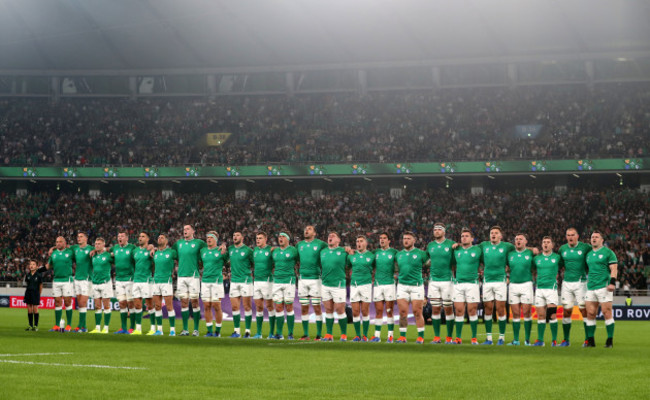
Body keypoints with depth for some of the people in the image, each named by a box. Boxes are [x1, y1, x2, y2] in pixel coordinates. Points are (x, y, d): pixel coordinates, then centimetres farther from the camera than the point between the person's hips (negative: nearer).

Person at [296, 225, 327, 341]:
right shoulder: (299, 244, 12)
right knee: (304, 308, 4)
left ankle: (319, 335, 0)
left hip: (315, 279, -4)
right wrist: (297, 271, 15)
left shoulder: (320, 244, -2)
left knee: (317, 307, -4)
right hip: (302, 279, 4)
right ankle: (305, 334, 9)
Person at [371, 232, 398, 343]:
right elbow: (373, 267, 18)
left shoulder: (394, 252, 3)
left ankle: (390, 336, 0)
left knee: (389, 311, -3)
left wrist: (396, 275, -11)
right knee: (378, 311, 3)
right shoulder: (376, 252, 12)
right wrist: (372, 278, 6)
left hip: (389, 283, -3)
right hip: (377, 284, 3)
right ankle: (377, 335, 5)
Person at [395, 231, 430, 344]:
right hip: (402, 285, 3)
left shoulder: (420, 253, 0)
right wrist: (396, 275, 11)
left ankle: (421, 336, 3)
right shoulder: (399, 254, 13)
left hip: (416, 285, -3)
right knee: (403, 312, -1)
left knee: (417, 312, -4)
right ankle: (402, 336, 4)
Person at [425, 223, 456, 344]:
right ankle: (436, 337, 8)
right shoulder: (430, 246, 12)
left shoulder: (451, 244, -1)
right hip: (433, 281, 4)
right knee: (435, 309, 3)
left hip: (447, 279, -4)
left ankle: (449, 337, 4)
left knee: (448, 309, -2)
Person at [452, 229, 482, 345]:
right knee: (459, 311, 0)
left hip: (472, 283, -3)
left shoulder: (477, 250, 2)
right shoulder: (456, 250, 11)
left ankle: (474, 338, 3)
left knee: (472, 311, -4)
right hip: (458, 283, 3)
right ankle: (458, 338, 5)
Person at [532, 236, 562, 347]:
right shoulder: (537, 258, 11)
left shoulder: (557, 257, 3)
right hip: (539, 289, 3)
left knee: (552, 315, -8)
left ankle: (554, 340, -2)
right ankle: (540, 340, 6)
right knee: (540, 315, 3)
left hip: (551, 288, -3)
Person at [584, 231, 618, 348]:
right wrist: (588, 281, 22)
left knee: (607, 312, -8)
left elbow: (614, 269, -6)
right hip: (591, 288, 6)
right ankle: (590, 341, 6)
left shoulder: (608, 252, 0)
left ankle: (610, 341, -3)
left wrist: (612, 282, -18)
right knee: (590, 314, 1)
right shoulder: (589, 254, 19)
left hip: (604, 286, -6)